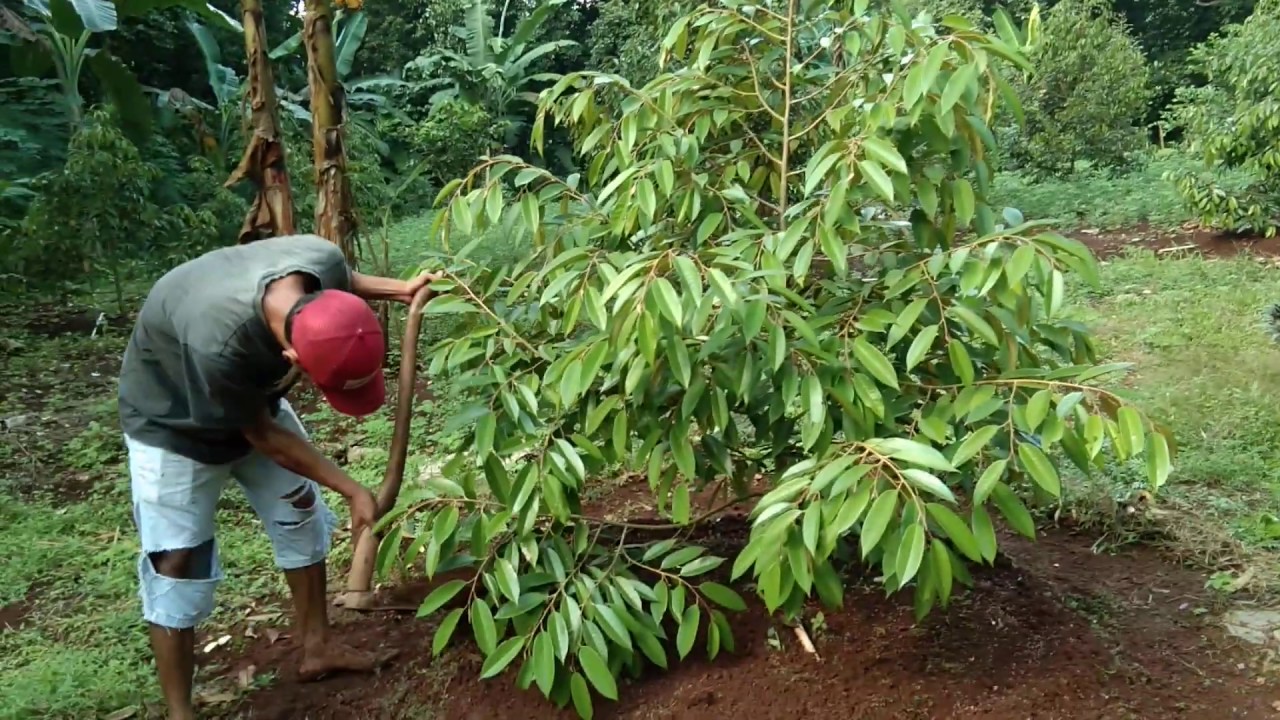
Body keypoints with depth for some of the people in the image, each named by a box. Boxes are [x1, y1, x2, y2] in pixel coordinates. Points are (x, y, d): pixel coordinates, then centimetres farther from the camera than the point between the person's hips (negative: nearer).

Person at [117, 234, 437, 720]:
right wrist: (353, 491, -19)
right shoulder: (217, 345, -47)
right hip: (173, 421, -6)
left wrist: (402, 290, -17)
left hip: (252, 398, 6)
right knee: (177, 565, -4)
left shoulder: (322, 260, -32)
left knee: (302, 515, 12)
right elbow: (264, 436, -27)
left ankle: (316, 647, 30)